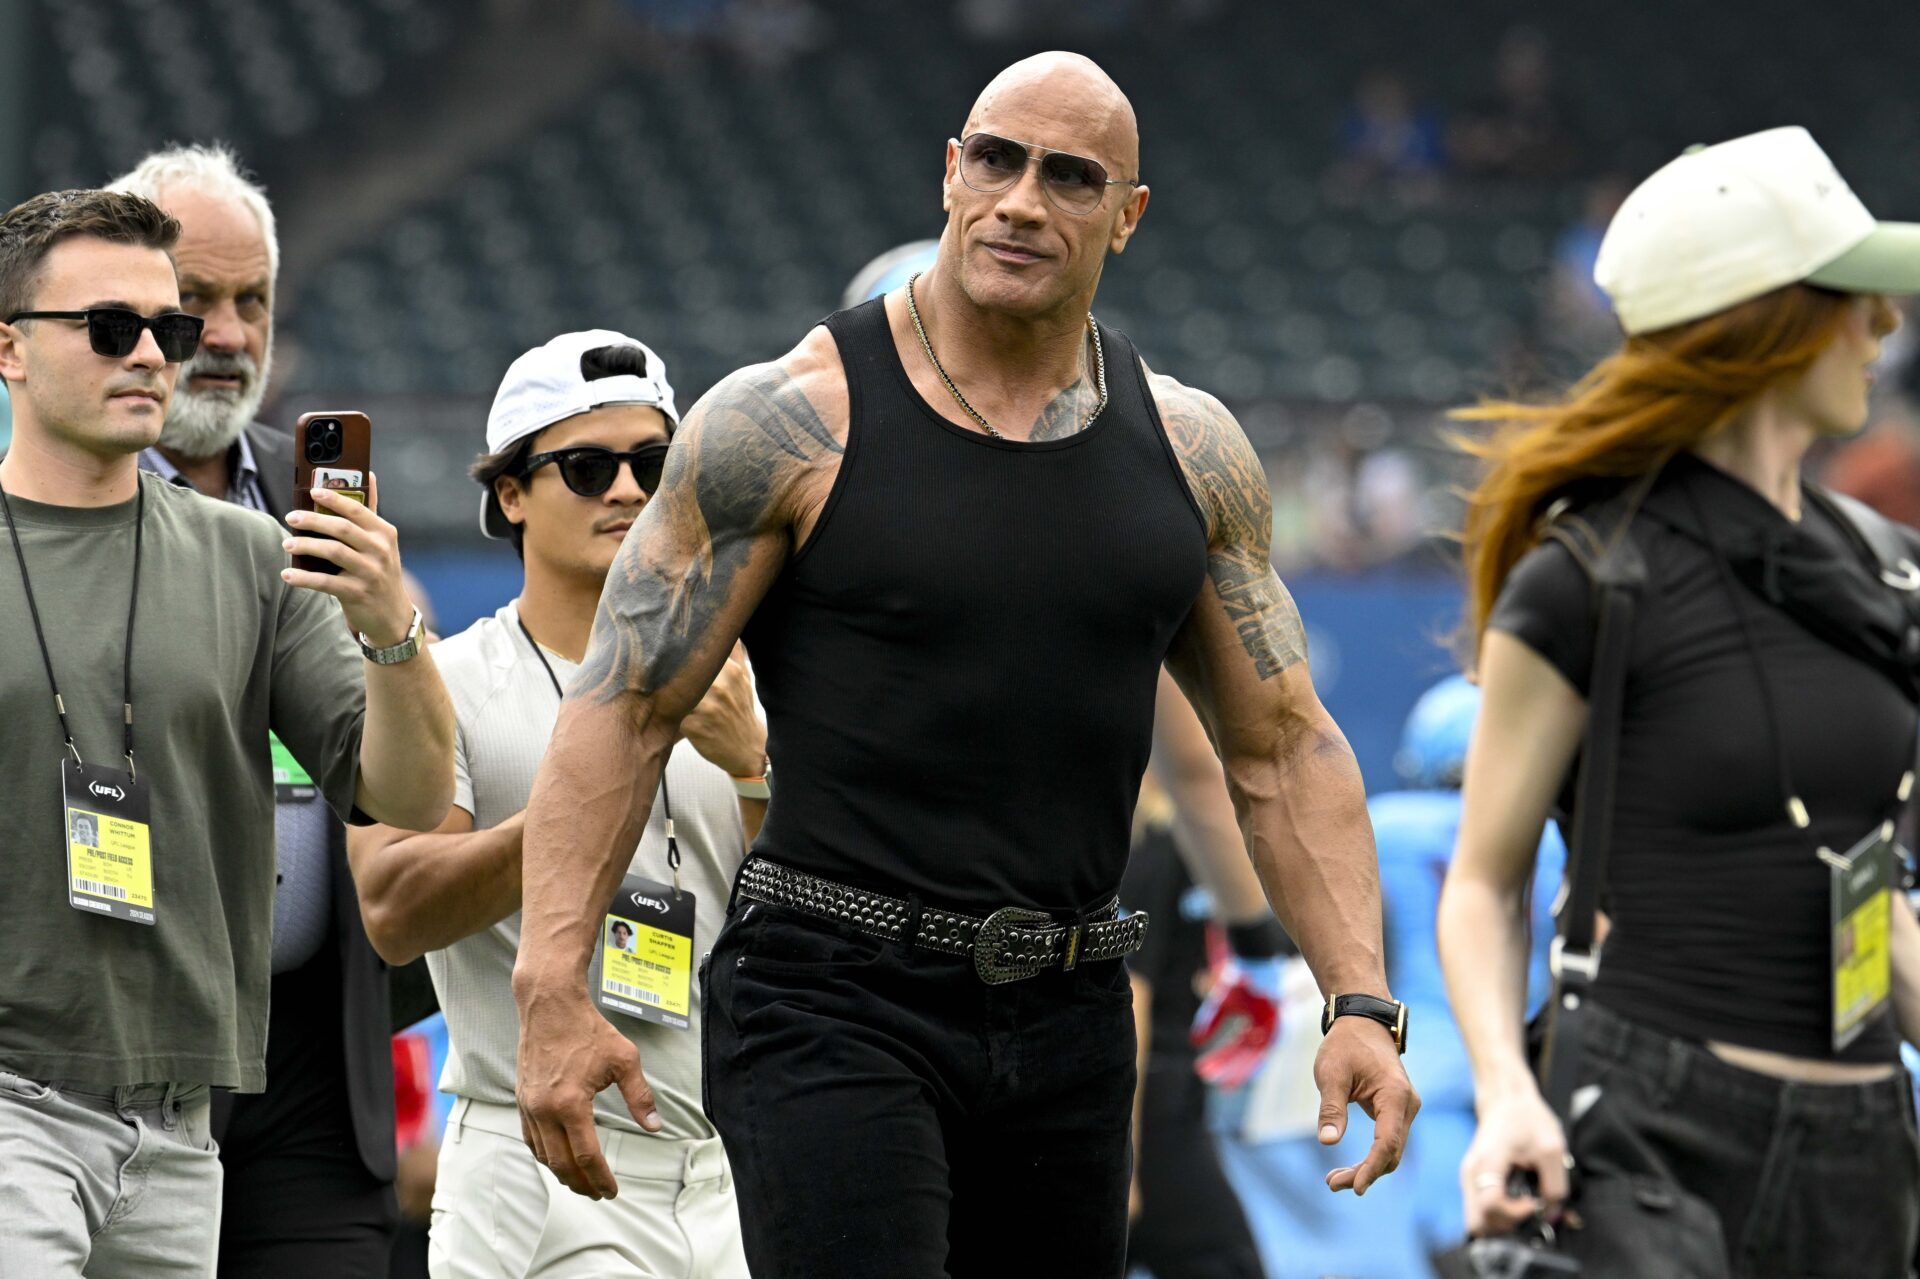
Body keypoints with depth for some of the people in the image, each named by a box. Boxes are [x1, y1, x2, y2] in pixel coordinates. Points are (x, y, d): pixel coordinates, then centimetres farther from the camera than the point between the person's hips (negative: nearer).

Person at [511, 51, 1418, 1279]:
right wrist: (554, 991, -16)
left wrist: (1361, 1001, -1)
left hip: (1068, 1024, 5)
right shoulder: (791, 422, -6)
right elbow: (622, 706, -6)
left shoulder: (1188, 450, 8)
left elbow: (1284, 746, 12)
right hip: (832, 1003, -5)